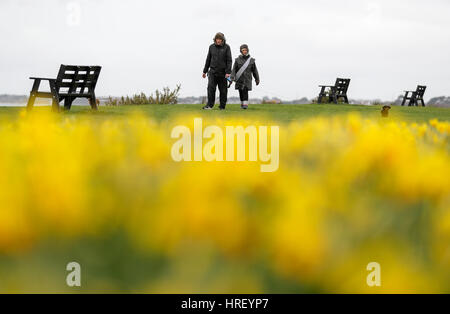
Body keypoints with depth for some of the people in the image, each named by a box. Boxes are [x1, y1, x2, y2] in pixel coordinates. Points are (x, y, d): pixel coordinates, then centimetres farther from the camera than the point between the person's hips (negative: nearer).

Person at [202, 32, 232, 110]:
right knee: (211, 88, -13)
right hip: (213, 71, 2)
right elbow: (208, 59, 14)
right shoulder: (212, 47, 7)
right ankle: (210, 104, -12)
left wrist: (228, 72, -14)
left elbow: (229, 60, -5)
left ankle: (223, 106, 13)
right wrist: (205, 71, 14)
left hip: (223, 72, -1)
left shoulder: (226, 47, -1)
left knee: (223, 90, 4)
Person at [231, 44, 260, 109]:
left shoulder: (251, 60, 4)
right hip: (239, 79, 1)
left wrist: (257, 79, 13)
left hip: (247, 79, -1)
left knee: (245, 91, -15)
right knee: (241, 92, 5)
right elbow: (234, 70, -1)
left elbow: (255, 70, 10)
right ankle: (242, 103, 22)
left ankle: (245, 104, -17)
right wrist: (232, 78, -12)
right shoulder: (238, 60, 3)